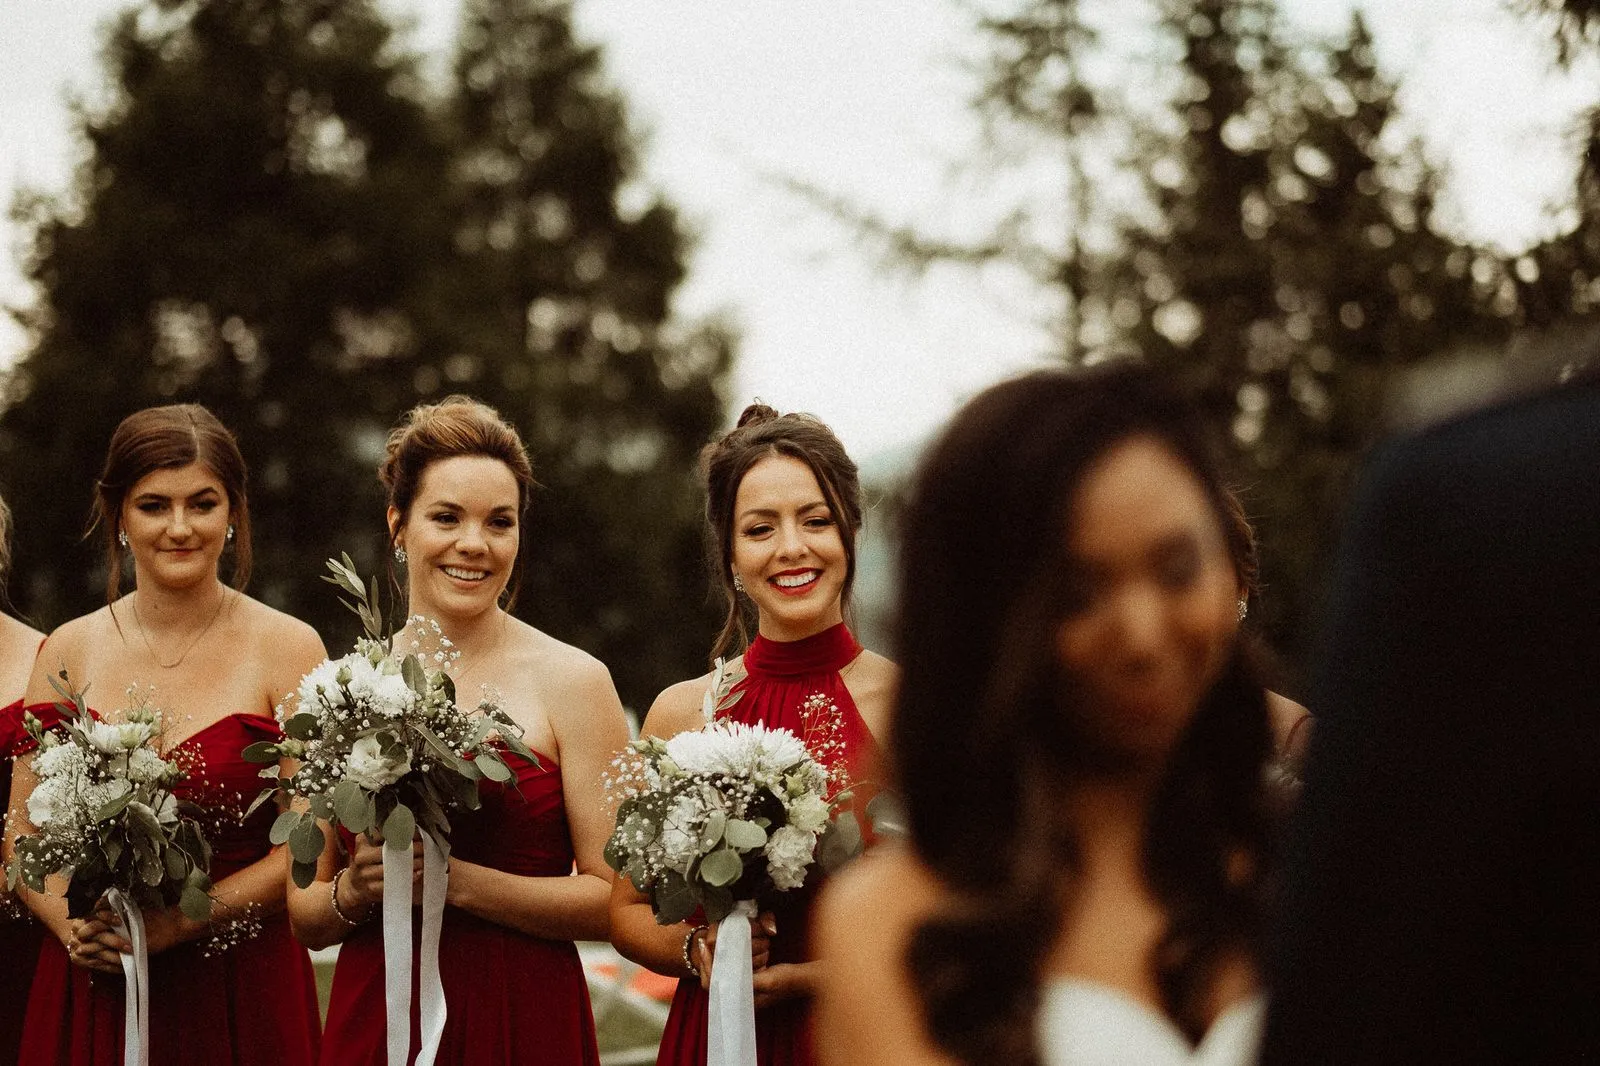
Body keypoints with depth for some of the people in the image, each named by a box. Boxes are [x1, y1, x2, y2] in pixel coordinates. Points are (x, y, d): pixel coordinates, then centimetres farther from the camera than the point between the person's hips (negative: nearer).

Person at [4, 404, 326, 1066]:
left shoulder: (288, 649, -4)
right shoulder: (68, 651, 5)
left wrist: (168, 924, -15)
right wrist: (72, 925, -12)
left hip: (240, 995, -2)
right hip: (88, 994, 2)